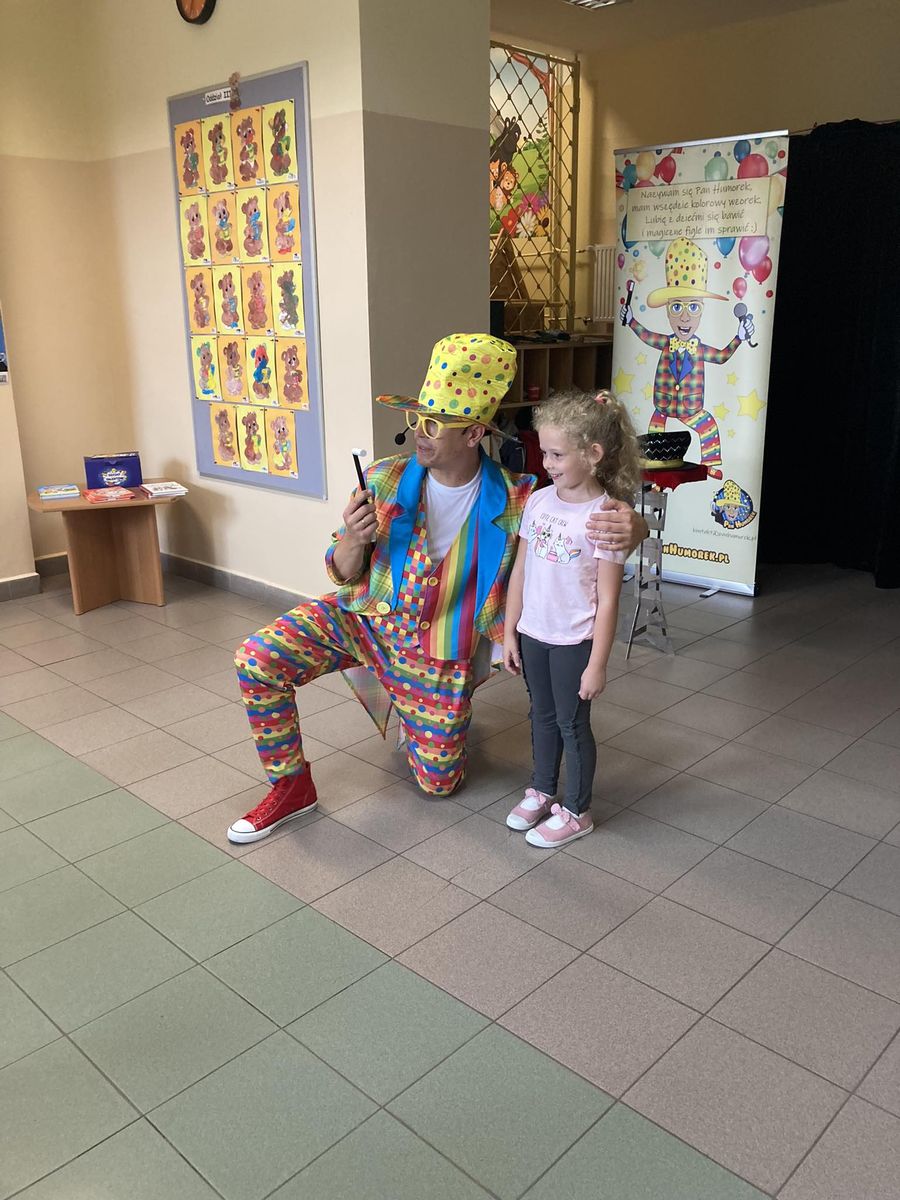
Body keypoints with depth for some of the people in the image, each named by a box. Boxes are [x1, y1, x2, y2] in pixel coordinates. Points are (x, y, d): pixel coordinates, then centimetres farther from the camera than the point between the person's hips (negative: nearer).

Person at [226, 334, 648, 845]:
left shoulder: (516, 502, -16)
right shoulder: (386, 480, -11)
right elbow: (343, 574, -2)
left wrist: (630, 527, -39)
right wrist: (353, 539, -27)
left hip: (438, 653, -1)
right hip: (362, 617, 1)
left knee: (440, 783, 9)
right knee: (257, 660, -21)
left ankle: (449, 714, 44)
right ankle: (292, 787, 1)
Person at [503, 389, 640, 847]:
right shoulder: (538, 501, -1)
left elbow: (607, 600, -16)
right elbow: (520, 570, 6)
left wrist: (597, 664, -15)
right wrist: (509, 632, 7)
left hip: (574, 641, -5)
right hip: (533, 633, 6)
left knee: (572, 723, 9)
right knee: (542, 715, 21)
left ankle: (576, 812, 28)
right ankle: (541, 791, 42)